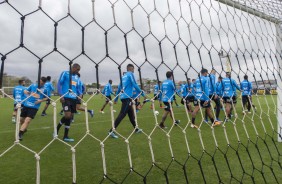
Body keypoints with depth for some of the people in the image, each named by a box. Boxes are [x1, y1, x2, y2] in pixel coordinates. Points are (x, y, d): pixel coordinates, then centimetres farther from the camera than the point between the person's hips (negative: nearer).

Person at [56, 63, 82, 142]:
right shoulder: (65, 73, 1)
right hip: (66, 97, -6)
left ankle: (65, 136, 16)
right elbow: (59, 84, -3)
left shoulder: (77, 77, 17)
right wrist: (61, 95, -11)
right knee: (67, 115, -15)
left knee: (70, 116, 7)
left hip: (74, 98, 6)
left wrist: (80, 94, -2)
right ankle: (57, 129, 12)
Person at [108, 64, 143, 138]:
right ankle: (111, 131, -10)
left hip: (123, 96, 9)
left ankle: (136, 129, 30)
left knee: (131, 113, 17)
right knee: (122, 114, -9)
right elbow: (135, 85, -13)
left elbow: (120, 87, 20)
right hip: (127, 97, -9)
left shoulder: (124, 76, 18)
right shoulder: (130, 74, -4)